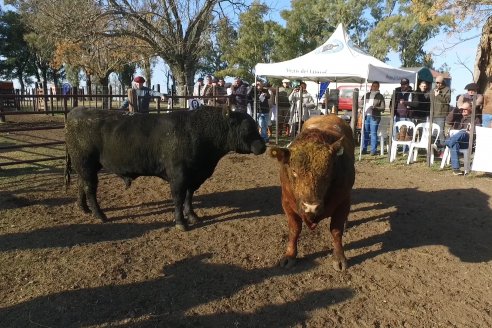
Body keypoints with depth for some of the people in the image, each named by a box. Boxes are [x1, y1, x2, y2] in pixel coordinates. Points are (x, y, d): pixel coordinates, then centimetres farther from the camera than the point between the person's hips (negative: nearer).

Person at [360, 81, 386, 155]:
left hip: (374, 117, -3)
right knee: (365, 133, 4)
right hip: (366, 116, 3)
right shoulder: (366, 95, 15)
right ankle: (364, 149, 11)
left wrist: (375, 108, -17)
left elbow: (382, 108, 2)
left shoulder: (380, 96, 6)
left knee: (373, 133, -4)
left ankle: (373, 150, 0)